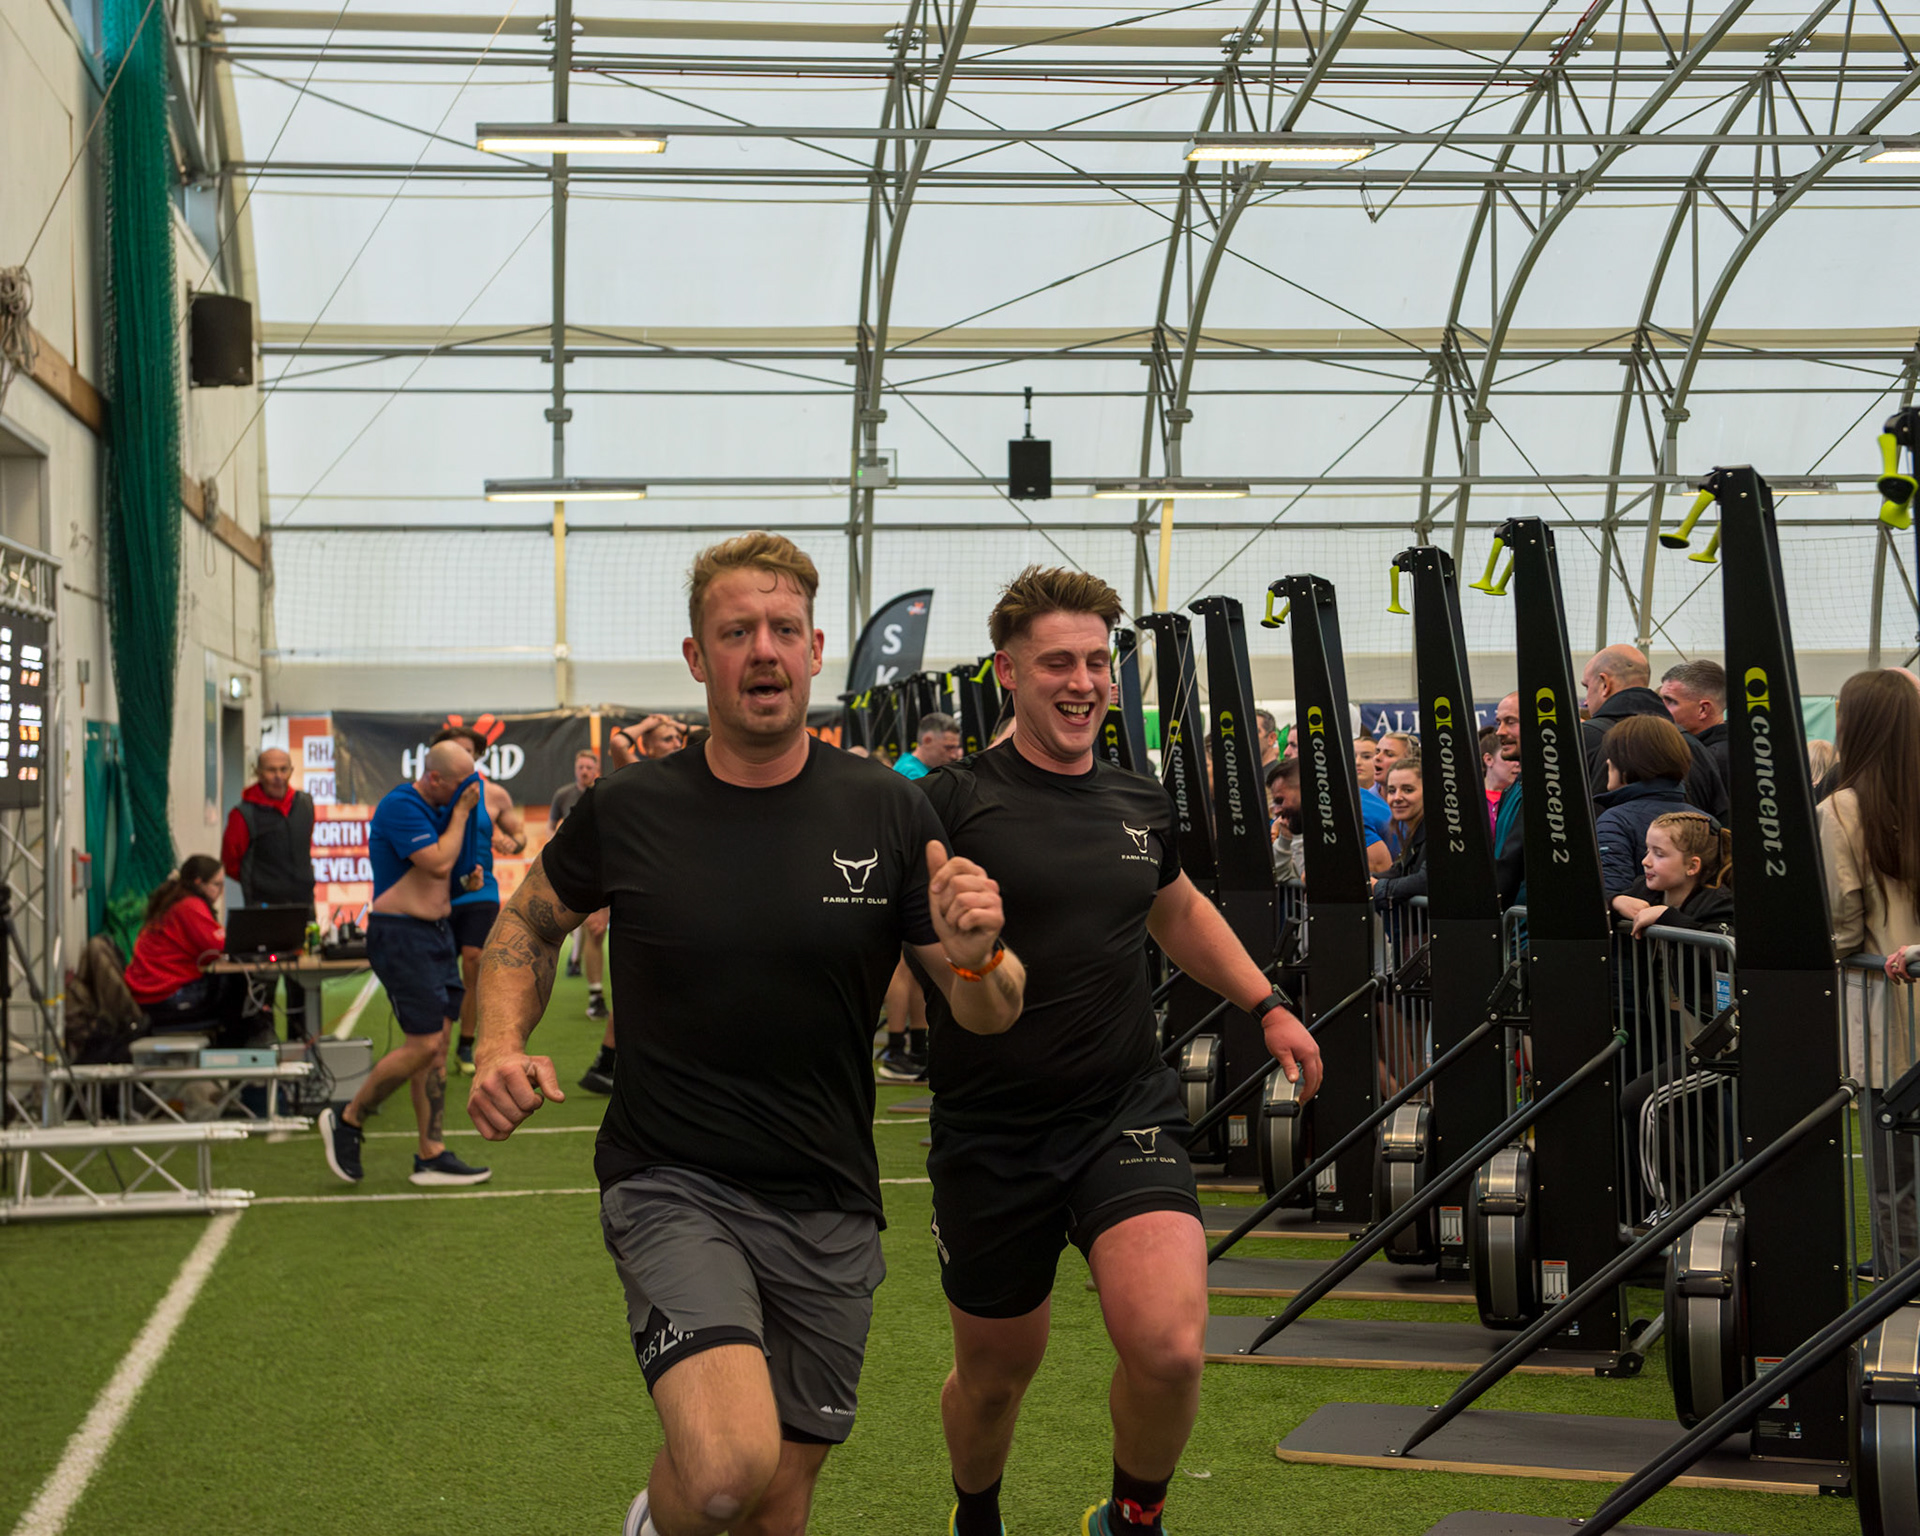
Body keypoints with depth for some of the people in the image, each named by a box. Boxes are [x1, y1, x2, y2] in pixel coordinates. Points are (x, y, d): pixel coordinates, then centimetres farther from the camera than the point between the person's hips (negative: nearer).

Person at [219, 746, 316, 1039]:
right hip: (265, 906, -6)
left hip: (302, 904, 6)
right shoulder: (245, 814, -10)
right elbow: (230, 862, -1)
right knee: (264, 975, -8)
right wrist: (258, 883, 6)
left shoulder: (304, 804, 7)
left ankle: (299, 1036, 21)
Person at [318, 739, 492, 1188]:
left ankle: (432, 1156, 8)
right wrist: (461, 812, -12)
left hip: (436, 932, 9)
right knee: (423, 1043, -12)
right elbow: (438, 862, -22)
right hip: (401, 936, -9)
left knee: (437, 1044, 6)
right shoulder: (401, 806, -15)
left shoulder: (437, 808, 14)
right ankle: (348, 1119, 6)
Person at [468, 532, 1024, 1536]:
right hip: (669, 1187, -2)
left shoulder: (890, 814, -3)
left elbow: (989, 1014, 2)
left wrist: (976, 958, -22)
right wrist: (501, 1048, -5)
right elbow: (529, 926, 14)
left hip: (827, 1208, 3)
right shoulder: (628, 811, -5)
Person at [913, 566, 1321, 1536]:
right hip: (991, 1131, -2)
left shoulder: (1142, 804, 8)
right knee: (996, 1372, 13)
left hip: (1126, 1110, 3)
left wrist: (1267, 1005, 22)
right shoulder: (955, 803, -8)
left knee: (1169, 1349, -19)